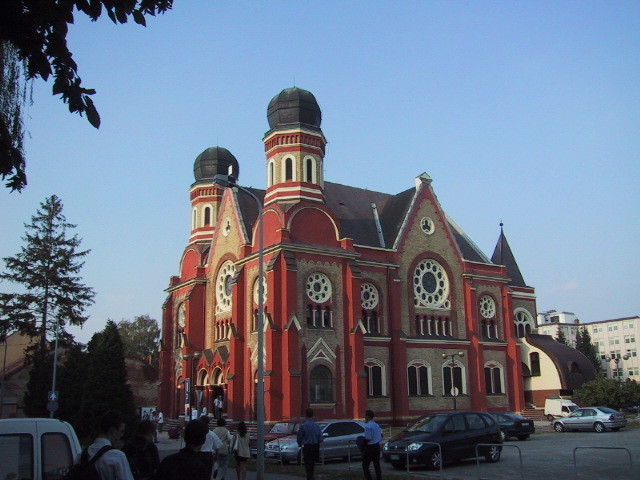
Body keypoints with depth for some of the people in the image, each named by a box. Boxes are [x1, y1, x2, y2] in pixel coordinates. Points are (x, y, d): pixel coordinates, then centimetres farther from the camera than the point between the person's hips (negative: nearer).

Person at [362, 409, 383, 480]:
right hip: (377, 446, 8)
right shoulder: (377, 425, 9)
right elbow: (381, 436, 15)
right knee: (377, 465, 13)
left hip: (370, 448, -8)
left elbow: (368, 438, -21)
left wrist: (363, 444, -7)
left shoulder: (368, 426, -18)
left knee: (365, 466, 0)